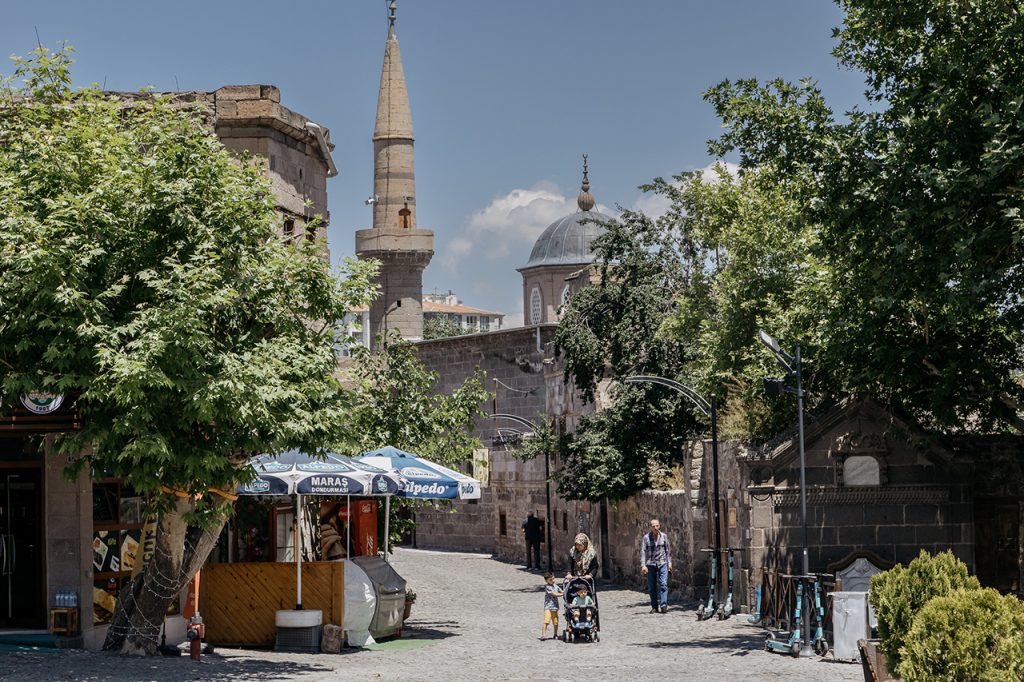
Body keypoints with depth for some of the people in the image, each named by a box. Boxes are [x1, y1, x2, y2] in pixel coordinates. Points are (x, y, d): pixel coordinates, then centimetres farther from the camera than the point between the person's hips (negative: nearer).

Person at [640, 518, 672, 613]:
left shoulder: (664, 536, 4)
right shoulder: (646, 538, -3)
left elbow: (668, 550, 12)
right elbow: (642, 552, -6)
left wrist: (669, 563, 9)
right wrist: (643, 565, -14)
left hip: (662, 563, 0)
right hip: (650, 564, 0)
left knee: (663, 584, -11)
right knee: (651, 587, 3)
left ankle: (663, 606, -14)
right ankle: (654, 607, 12)